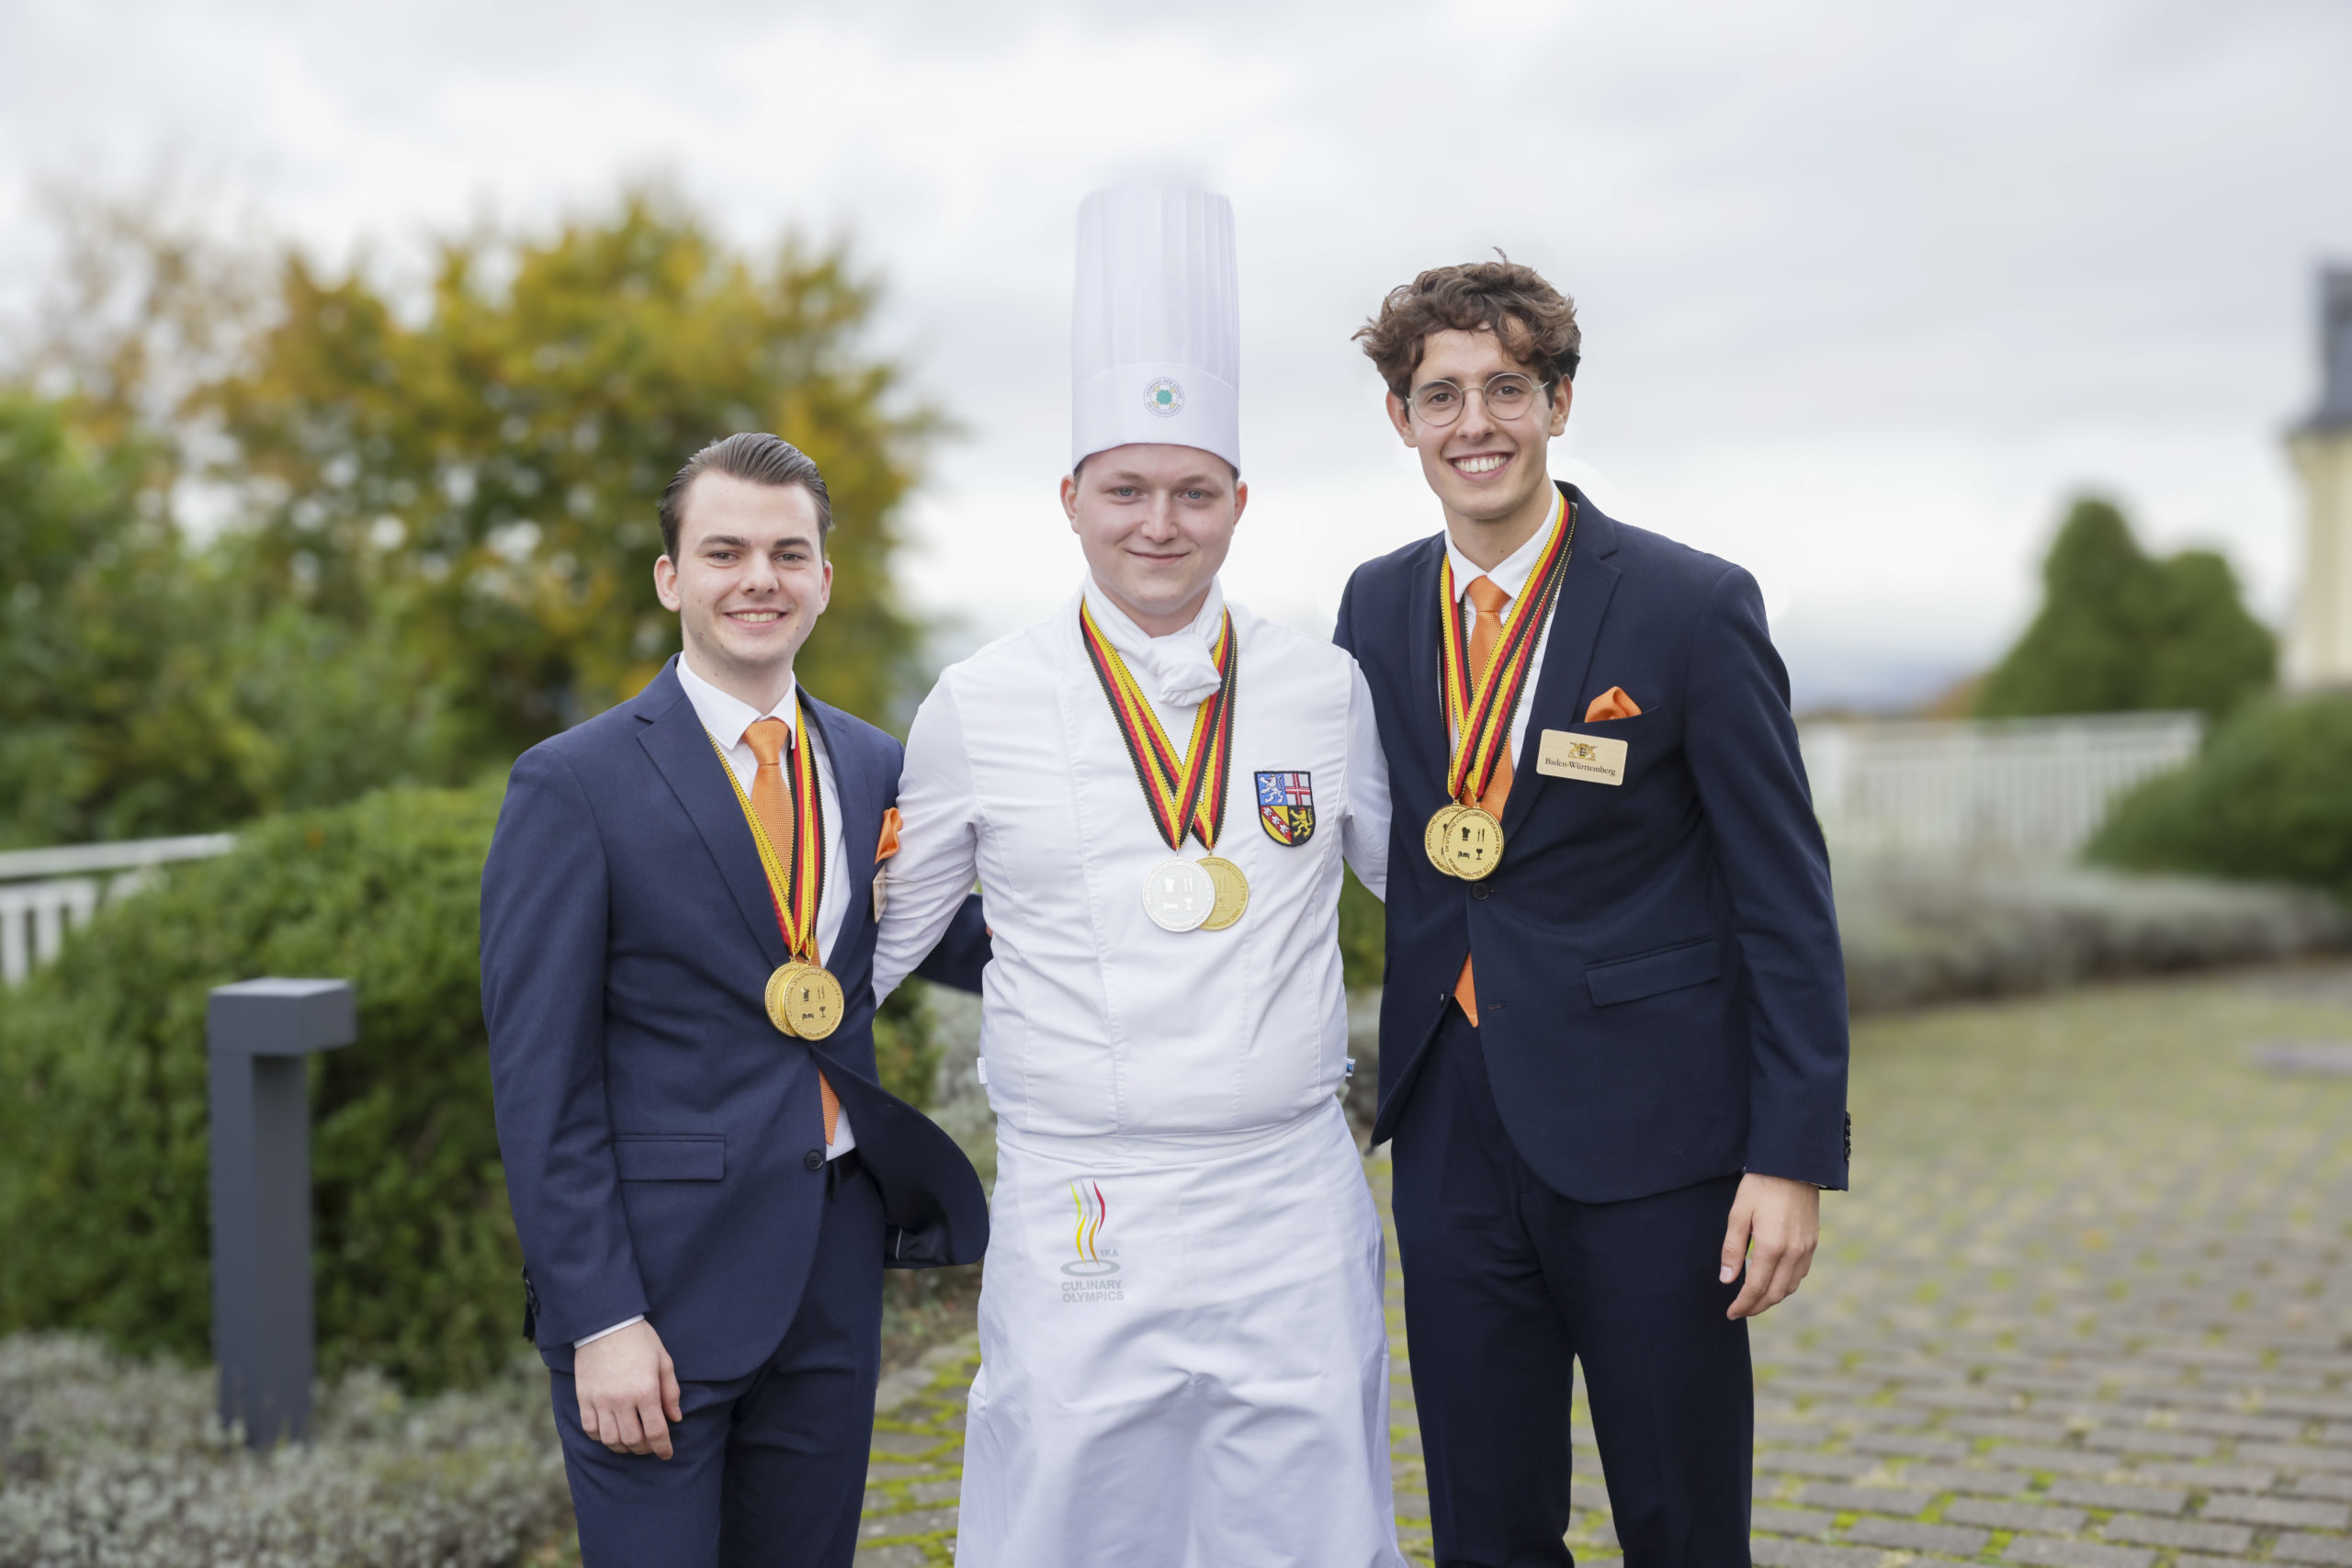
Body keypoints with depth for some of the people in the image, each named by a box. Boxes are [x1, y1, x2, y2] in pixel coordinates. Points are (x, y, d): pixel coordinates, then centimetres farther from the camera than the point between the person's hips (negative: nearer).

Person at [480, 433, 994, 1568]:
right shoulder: (574, 786, -8)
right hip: (657, 1279, -5)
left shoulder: (872, 768, 8)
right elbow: (539, 1078, -10)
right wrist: (599, 1319, -15)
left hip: (836, 1264, 5)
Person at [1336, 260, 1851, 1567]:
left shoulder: (1694, 607, -8)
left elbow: (1785, 898, -7)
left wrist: (1795, 1157, -11)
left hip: (1646, 1134, -4)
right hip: (1452, 1130, 4)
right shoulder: (1379, 606, 6)